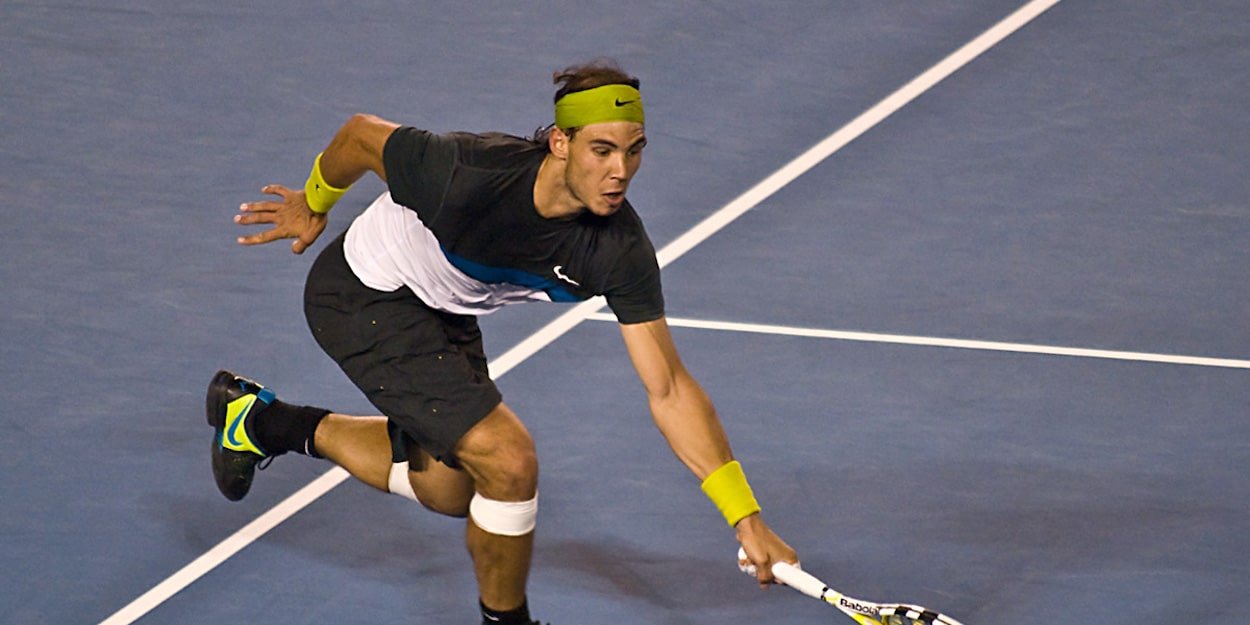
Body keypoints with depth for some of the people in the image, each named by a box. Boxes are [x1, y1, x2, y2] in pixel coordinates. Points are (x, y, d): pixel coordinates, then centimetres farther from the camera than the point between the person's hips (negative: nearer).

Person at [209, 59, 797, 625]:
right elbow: (363, 135, -18)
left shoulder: (621, 250, -25)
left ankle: (261, 420, 39)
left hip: (443, 311, 6)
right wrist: (314, 202, 3)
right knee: (509, 460, -18)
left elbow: (669, 389, -21)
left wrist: (746, 517, -26)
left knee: (449, 488, 23)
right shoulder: (468, 174, -39)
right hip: (362, 295, -6)